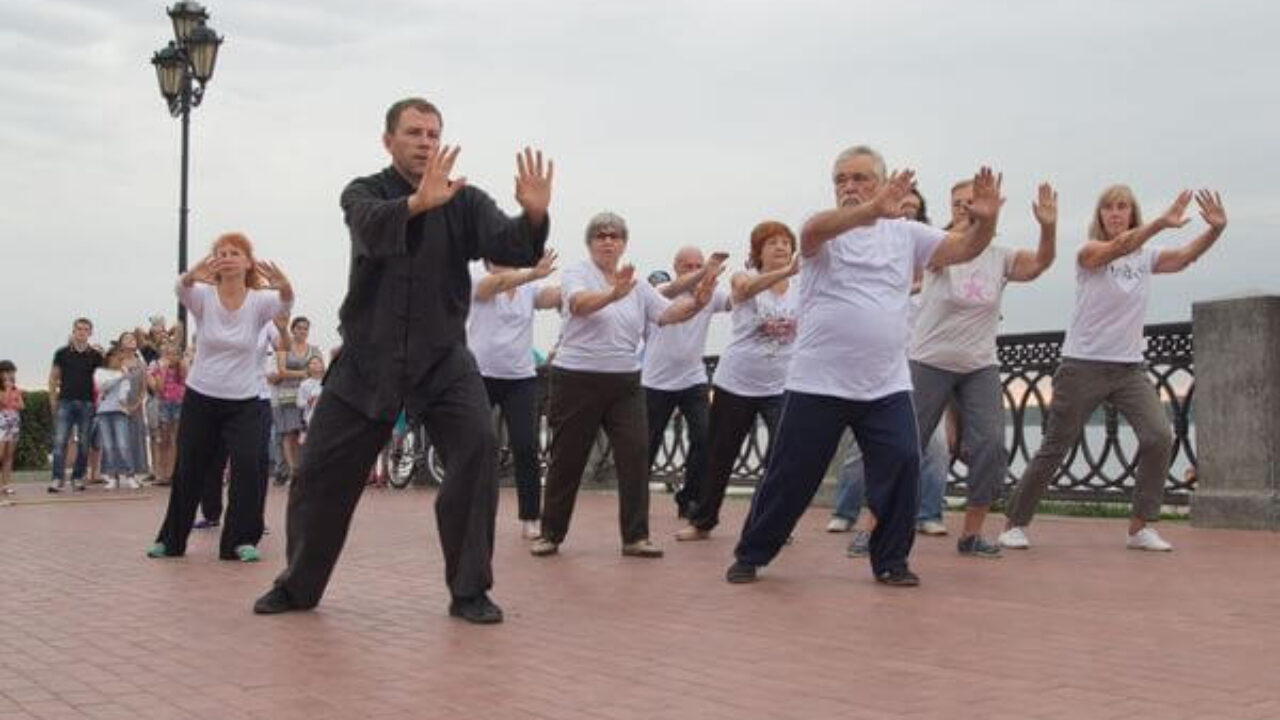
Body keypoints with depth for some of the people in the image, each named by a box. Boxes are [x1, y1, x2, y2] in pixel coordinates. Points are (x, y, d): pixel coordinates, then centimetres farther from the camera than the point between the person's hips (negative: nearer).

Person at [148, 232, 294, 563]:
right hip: (200, 399, 1)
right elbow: (181, 289, -31)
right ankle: (171, 538, 27)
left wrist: (284, 285, -57)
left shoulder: (259, 301, -9)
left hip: (244, 403, -1)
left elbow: (284, 303, -31)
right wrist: (192, 275, -56)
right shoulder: (203, 296, -8)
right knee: (187, 471, 8)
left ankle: (240, 540, -3)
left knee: (247, 467, -16)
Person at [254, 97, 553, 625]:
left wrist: (533, 215, -38)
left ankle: (469, 591, -9)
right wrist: (418, 203, -47)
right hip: (367, 358, 0)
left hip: (442, 358, 0)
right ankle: (298, 586, 28)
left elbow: (511, 248, -15)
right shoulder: (363, 193, -2)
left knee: (477, 448, -22)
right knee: (321, 469, 5)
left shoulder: (464, 201, 0)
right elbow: (372, 229, -26)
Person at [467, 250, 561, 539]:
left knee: (526, 449, -6)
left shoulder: (530, 286, 4)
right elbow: (498, 282, -28)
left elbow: (554, 295, -15)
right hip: (478, 376, -2)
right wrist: (532, 275, -47)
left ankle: (530, 520, 2)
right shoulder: (477, 278, -6)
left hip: (521, 378, 2)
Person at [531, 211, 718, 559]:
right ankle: (550, 534, 18)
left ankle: (635, 536, 2)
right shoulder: (576, 273, -4)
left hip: (625, 382, 4)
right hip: (577, 379, -4)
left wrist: (696, 302, -22)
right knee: (567, 459, 5)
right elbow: (579, 303, -26)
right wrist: (614, 294, -46)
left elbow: (667, 313, -1)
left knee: (635, 455, -4)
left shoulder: (637, 285, 11)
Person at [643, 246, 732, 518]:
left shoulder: (710, 294, -2)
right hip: (657, 382, -2)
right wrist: (705, 272, -56)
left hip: (694, 381, 2)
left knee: (703, 439, -13)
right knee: (648, 443, 8)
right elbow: (673, 290, -36)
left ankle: (688, 499, 3)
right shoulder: (663, 290, -12)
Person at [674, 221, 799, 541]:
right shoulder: (743, 278, -6)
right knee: (719, 455, 9)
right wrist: (785, 272, -48)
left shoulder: (800, 290, 3)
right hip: (735, 383, -1)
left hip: (780, 386, 1)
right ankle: (701, 521, 25)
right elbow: (747, 289, -31)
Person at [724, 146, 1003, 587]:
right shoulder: (826, 230, -3)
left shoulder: (905, 234, 8)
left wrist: (985, 220, -22)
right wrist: (873, 210, -46)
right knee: (791, 475, 4)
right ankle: (751, 555, 20)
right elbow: (814, 229, -27)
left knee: (901, 467, -6)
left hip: (887, 386, 3)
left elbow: (963, 249, 2)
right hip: (817, 384, -2)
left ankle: (890, 560, 12)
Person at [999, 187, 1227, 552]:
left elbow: (1185, 256, -11)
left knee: (1159, 436, -15)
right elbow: (1117, 248, -29)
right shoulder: (1090, 252, -7)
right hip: (1084, 366, -4)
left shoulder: (1145, 256, 7)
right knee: (1054, 449, 1)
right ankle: (1014, 523, 15)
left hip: (1130, 367, 4)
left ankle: (1140, 527, -5)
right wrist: (1161, 223, -43)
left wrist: (1216, 229, -29)